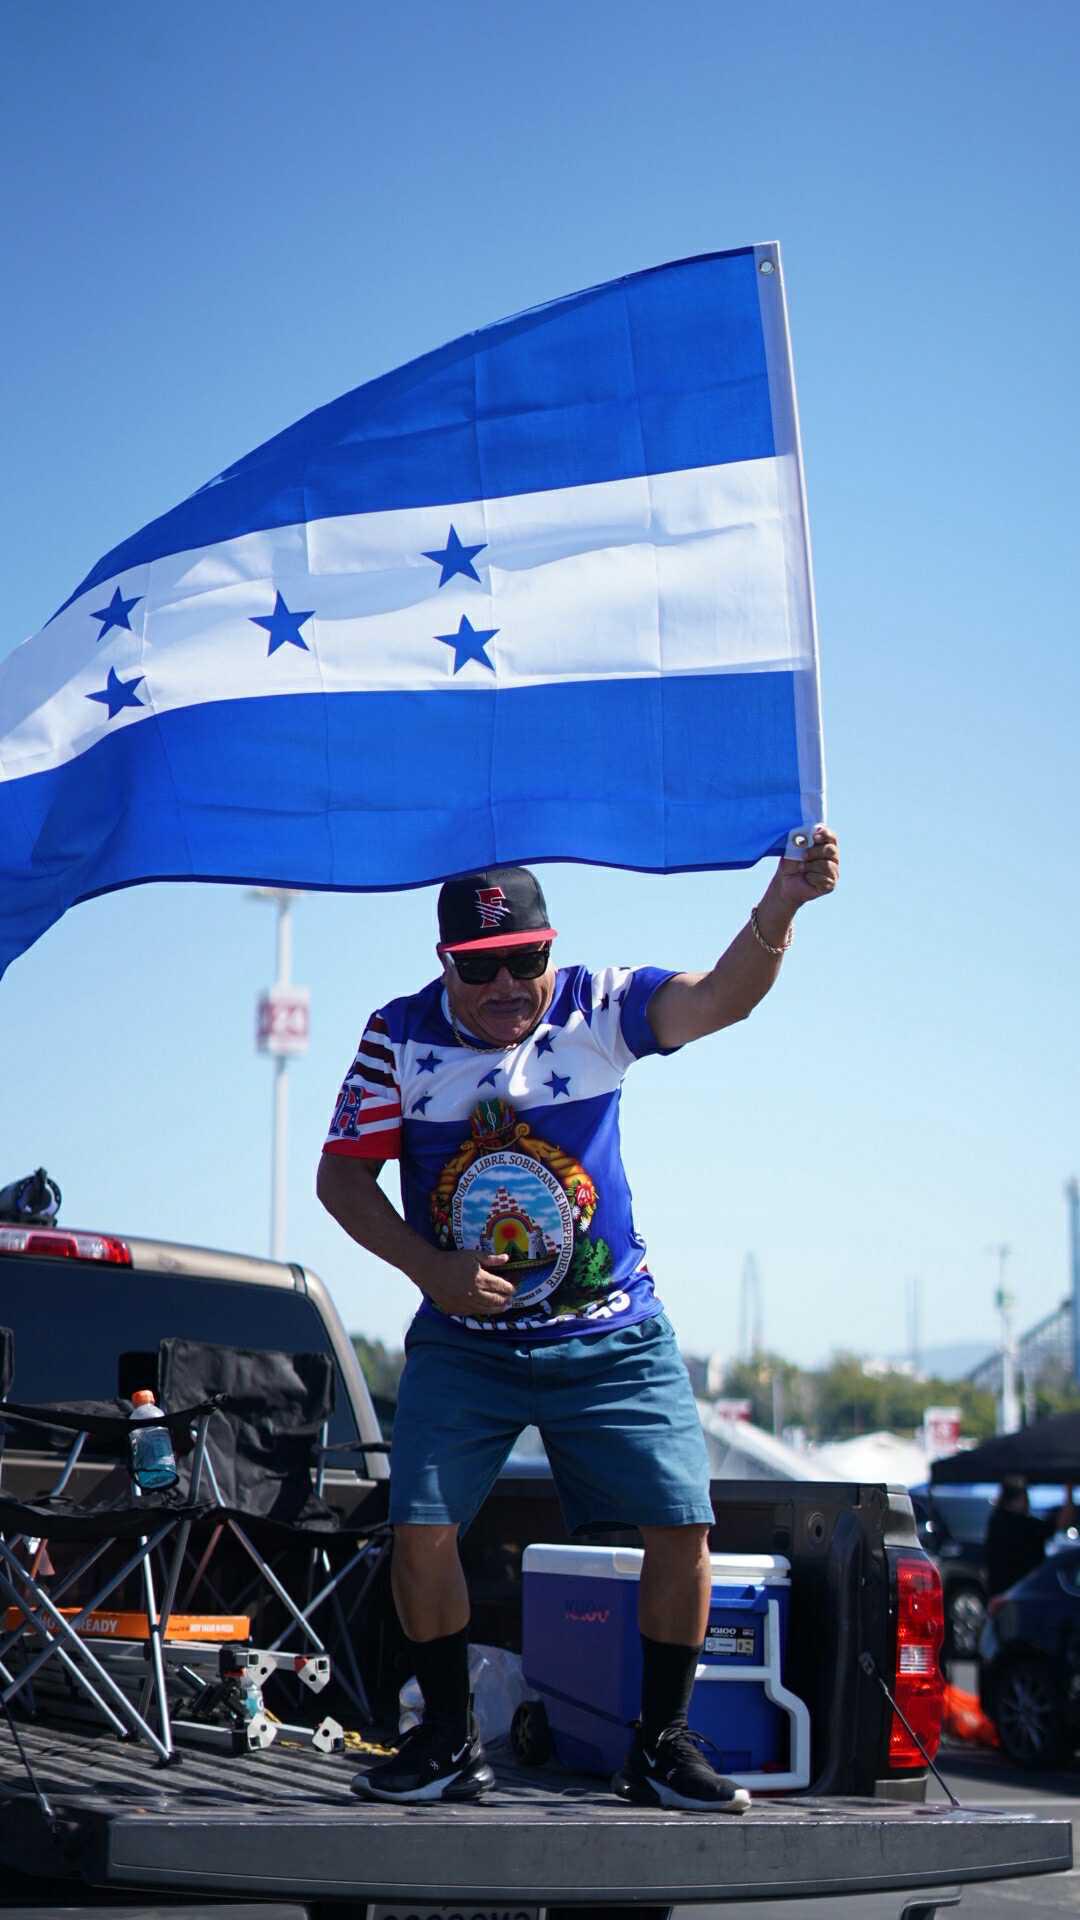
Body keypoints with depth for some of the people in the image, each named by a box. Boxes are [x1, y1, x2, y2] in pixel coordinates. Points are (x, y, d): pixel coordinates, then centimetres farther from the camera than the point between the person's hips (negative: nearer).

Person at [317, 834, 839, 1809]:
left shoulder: (599, 1006, -9)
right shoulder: (401, 1036, -6)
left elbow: (719, 999, -26)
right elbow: (342, 1176, -2)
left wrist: (781, 903, -45)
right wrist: (430, 1266, -16)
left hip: (613, 1339, 0)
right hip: (462, 1342, 1)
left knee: (684, 1525, -7)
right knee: (419, 1530, -10)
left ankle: (661, 1743, 12)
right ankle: (450, 1737, 12)